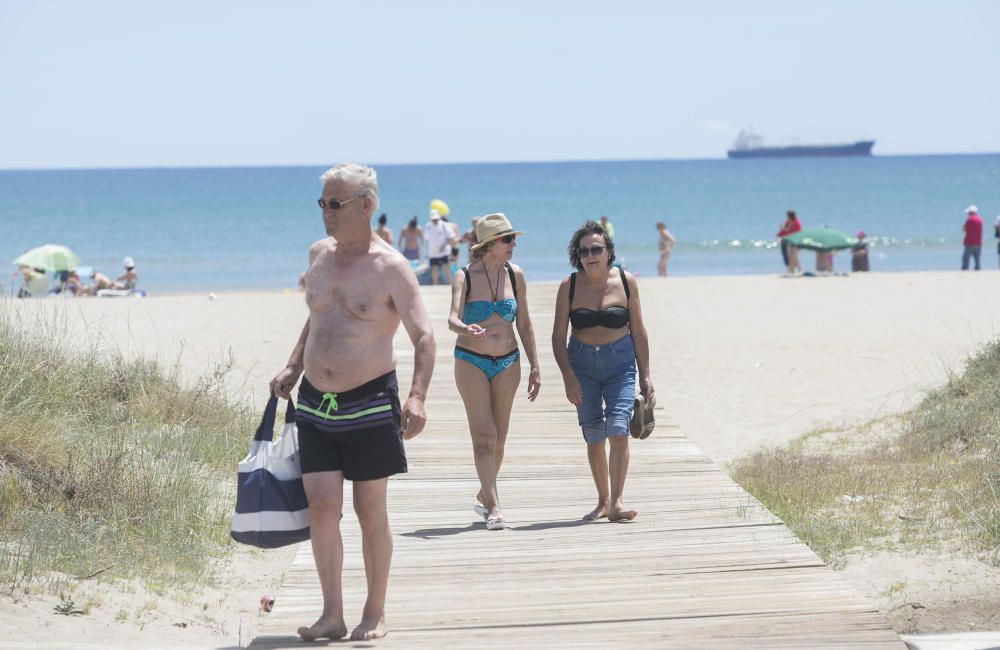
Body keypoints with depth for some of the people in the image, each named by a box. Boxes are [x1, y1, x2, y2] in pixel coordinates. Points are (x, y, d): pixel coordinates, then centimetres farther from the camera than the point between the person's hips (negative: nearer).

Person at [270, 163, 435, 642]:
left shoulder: (390, 267, -10)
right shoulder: (319, 254, 9)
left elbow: (423, 336, -15)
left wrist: (417, 396, -27)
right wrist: (293, 367, 20)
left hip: (369, 404, -5)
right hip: (315, 404, 5)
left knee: (371, 513, 3)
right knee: (321, 509, -2)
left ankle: (375, 615, 14)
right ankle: (332, 616, 2)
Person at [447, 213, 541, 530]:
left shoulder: (515, 275, 3)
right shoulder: (465, 276, -8)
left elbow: (524, 325, 9)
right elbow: (453, 317, -22)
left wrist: (534, 367, 7)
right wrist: (465, 329, -45)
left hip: (507, 362, 4)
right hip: (471, 361, -4)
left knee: (498, 439, 8)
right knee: (484, 435, -13)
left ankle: (484, 497, 28)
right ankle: (494, 507, -16)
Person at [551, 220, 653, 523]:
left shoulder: (626, 282, -2)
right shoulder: (569, 287, -4)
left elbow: (638, 331, 4)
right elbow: (558, 336, -2)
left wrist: (645, 375, 3)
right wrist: (568, 376, -13)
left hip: (620, 361, -1)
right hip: (582, 364, 1)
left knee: (618, 429, -16)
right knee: (594, 437, 5)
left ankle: (616, 502, -18)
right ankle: (603, 501, 19)